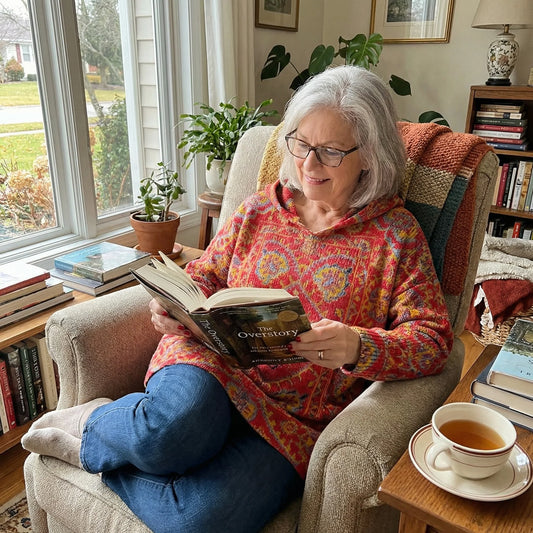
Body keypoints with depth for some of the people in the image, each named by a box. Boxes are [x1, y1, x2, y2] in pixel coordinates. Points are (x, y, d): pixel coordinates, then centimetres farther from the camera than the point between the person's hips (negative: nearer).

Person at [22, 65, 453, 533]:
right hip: (215, 364, 2)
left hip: (298, 416, -1)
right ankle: (96, 419, 0)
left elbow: (432, 338, -3)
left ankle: (92, 445, 2)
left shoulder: (397, 233, 2)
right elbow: (205, 276, 18)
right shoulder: (258, 209, 11)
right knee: (174, 424, -36)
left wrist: (359, 346, -23)